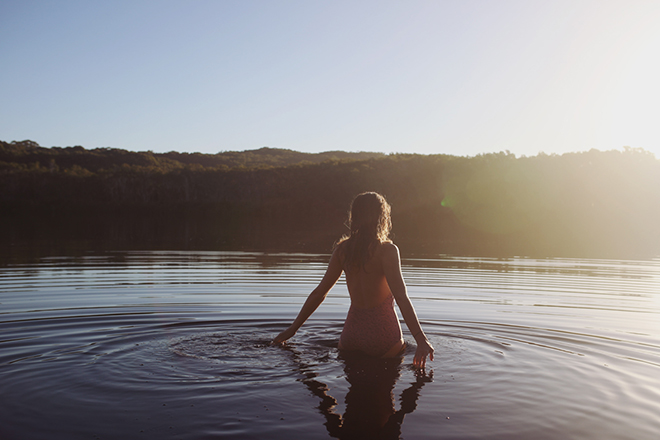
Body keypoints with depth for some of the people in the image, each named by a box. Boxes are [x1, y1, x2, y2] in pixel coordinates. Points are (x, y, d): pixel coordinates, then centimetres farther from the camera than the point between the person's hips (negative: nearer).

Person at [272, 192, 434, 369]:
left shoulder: (343, 249, 2)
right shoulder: (387, 250, -13)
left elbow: (319, 293, 7)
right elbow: (401, 298, -21)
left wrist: (293, 328, 16)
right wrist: (421, 340, -22)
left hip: (352, 329, 6)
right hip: (382, 334, -5)